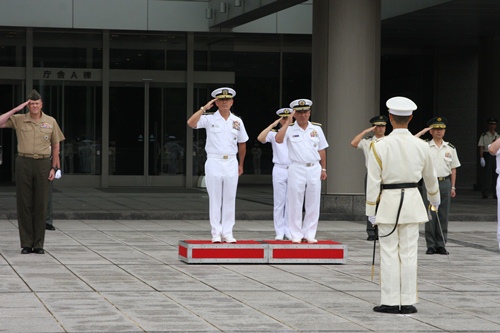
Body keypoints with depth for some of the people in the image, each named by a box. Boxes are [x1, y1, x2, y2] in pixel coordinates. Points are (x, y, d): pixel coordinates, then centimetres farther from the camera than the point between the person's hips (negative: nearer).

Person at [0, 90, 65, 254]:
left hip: (43, 164, 0)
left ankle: (38, 244, 7)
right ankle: (26, 244, 5)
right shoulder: (19, 120, 3)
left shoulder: (51, 122, 5)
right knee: (24, 204, 0)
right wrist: (16, 109, -8)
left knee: (41, 204, 1)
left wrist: (54, 168, 4)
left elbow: (55, 146, 11)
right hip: (24, 163, 0)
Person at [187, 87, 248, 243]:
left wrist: (241, 165, 17)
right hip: (214, 162, -2)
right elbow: (191, 123, -18)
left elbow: (242, 144, 17)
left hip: (231, 163, 3)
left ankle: (227, 233, 8)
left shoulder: (237, 121, 9)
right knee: (215, 199, 0)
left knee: (229, 199, 3)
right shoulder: (209, 119, -1)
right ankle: (216, 233, 4)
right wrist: (204, 108, -14)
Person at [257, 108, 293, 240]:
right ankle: (279, 232, 1)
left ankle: (289, 232, 6)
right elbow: (260, 138, -12)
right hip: (279, 170, -2)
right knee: (279, 202, -1)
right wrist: (273, 124, -11)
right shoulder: (274, 134, 5)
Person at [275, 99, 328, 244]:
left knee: (313, 204, 4)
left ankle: (309, 234, 12)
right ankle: (296, 234, 7)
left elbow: (322, 150, 15)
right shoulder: (290, 129, 0)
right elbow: (278, 139, -20)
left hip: (314, 168, 3)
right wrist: (288, 122, -16)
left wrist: (323, 169, 13)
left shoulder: (317, 128, 9)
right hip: (297, 168, -3)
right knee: (295, 203, 0)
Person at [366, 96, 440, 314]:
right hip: (412, 201, 3)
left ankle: (390, 302, 4)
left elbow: (373, 181, -9)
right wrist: (434, 198, 33)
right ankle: (408, 302, 8)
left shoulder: (380, 146, -11)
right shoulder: (421, 147, -1)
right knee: (409, 253, 6)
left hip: (388, 201, -3)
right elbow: (430, 177, 15)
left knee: (389, 253, 2)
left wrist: (371, 210, 0)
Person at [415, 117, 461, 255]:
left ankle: (441, 245, 10)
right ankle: (431, 245, 4)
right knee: (430, 214, -2)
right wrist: (423, 131, -7)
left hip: (445, 183, 2)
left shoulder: (450, 148, 10)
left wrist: (452, 187, 8)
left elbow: (453, 169, 12)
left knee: (443, 215, 4)